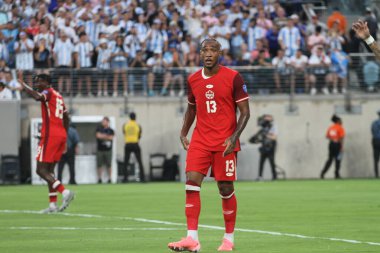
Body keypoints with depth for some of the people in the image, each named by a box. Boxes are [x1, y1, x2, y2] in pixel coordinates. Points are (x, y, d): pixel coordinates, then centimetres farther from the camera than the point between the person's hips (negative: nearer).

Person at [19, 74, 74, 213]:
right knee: (49, 169, 14)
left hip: (50, 135, -9)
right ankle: (53, 204, 10)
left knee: (41, 170, -7)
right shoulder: (58, 96, 21)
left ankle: (64, 192, -21)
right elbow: (66, 118, 25)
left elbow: (37, 96, -30)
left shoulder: (48, 92, -6)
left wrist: (23, 85, -17)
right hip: (61, 135, 9)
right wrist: (65, 139, 30)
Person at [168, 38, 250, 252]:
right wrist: (184, 133, 11)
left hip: (225, 142, -3)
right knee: (191, 181, -12)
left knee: (226, 188, 2)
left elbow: (245, 111, -5)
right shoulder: (193, 80, 7)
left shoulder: (233, 77, -7)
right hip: (200, 140, 3)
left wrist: (234, 137, -18)